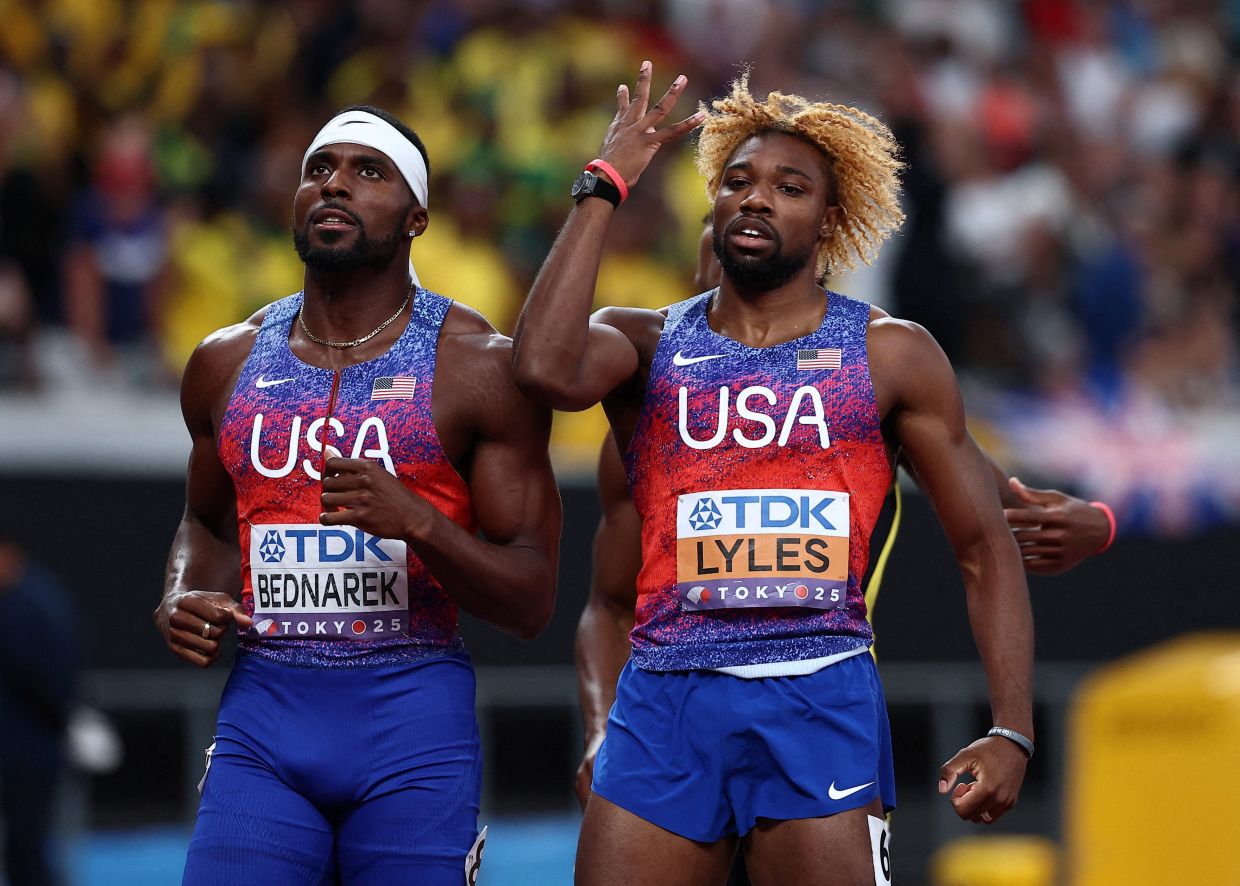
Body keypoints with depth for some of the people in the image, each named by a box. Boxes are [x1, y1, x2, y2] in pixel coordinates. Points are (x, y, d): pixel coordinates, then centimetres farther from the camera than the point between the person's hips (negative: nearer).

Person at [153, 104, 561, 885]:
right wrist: (184, 599, 5)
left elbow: (532, 602, -4)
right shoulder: (228, 364, 10)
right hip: (263, 714, 3)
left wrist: (418, 522, -21)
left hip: (414, 721, -3)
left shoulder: (477, 366, -3)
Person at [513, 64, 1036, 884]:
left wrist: (1012, 731, -5)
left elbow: (986, 549, 8)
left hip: (821, 702, -1)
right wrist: (604, 186, -4)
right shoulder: (647, 343, 10)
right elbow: (546, 369, -14)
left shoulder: (888, 355, 8)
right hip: (664, 705, 1)